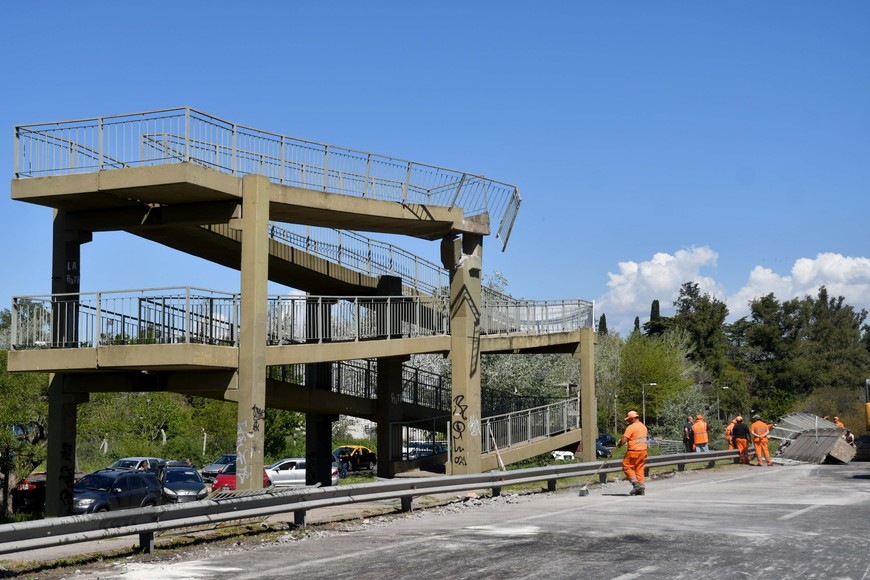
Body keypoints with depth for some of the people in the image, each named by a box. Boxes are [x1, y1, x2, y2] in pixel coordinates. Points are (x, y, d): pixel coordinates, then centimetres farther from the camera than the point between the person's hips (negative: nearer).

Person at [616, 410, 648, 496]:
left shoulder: (631, 427, -13)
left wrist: (619, 444, 3)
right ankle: (641, 487, 6)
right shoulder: (644, 426, 13)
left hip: (633, 451, -8)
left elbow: (623, 440, -18)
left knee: (627, 467, 2)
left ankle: (635, 483, -9)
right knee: (640, 469, 10)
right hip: (643, 450, 8)